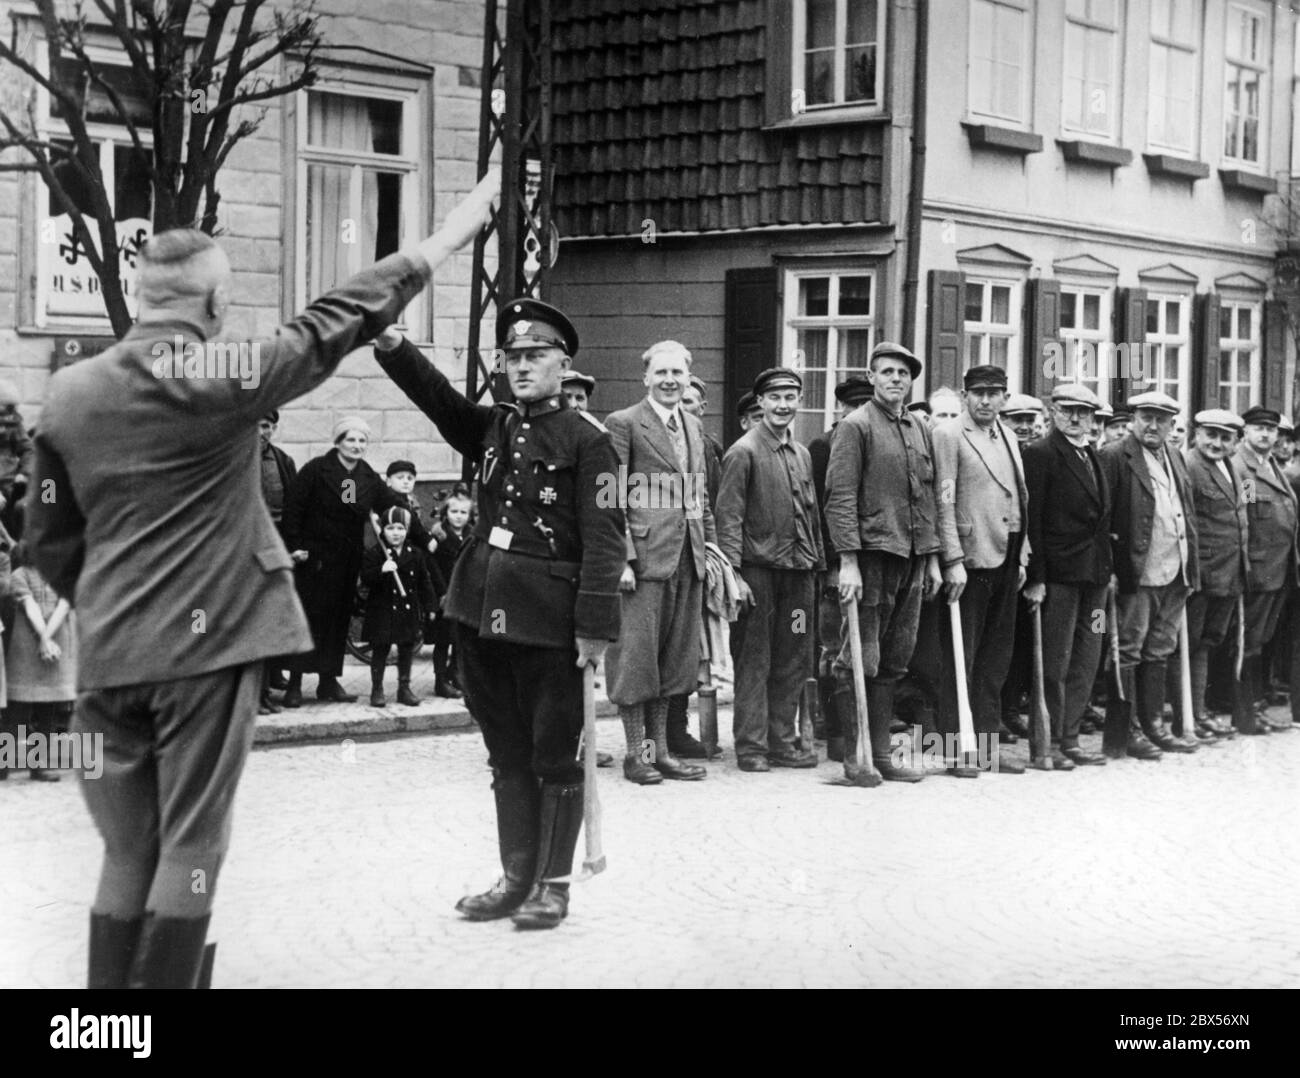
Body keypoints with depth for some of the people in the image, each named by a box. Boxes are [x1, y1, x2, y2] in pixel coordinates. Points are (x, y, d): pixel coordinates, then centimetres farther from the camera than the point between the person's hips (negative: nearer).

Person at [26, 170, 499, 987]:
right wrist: (466, 221, 3)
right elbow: (348, 317, -4)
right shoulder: (227, 378, -9)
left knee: (128, 852, 13)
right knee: (191, 848, 4)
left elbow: (51, 539, 9)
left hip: (107, 655, 5)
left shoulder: (70, 393, 3)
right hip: (205, 646, -4)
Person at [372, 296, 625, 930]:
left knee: (553, 757, 4)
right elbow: (436, 396, 1)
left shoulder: (586, 438, -6)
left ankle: (553, 887, 14)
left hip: (549, 619, -6)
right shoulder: (492, 428, 14)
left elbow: (604, 538, -11)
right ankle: (516, 878, 23)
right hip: (484, 612, 6)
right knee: (507, 755, 14)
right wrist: (390, 345, -18)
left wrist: (596, 626, -17)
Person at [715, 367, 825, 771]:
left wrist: (816, 565, 16)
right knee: (754, 661, -1)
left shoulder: (802, 454, 16)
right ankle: (751, 747, 5)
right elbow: (728, 516, -10)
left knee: (793, 662, 9)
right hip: (758, 569, -7)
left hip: (798, 570, 7)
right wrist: (733, 572, -16)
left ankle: (781, 742, 18)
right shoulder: (743, 452, -6)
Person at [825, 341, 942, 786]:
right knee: (861, 662, -4)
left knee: (894, 663, 9)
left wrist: (933, 558, 16)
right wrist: (848, 561, -16)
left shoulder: (920, 430, 16)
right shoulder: (856, 426, -4)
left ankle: (881, 754, 14)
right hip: (873, 554, -6)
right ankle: (855, 758, 3)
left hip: (913, 558, 7)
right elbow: (840, 497, -10)